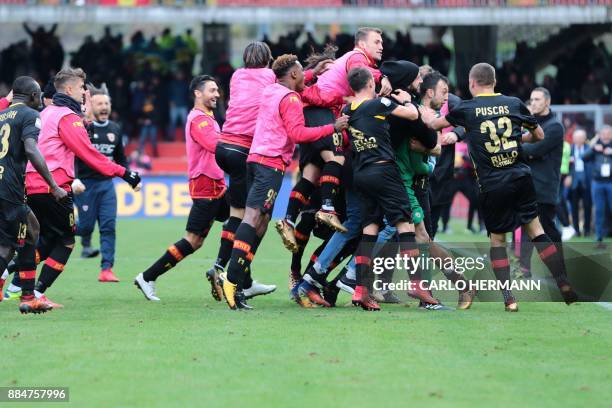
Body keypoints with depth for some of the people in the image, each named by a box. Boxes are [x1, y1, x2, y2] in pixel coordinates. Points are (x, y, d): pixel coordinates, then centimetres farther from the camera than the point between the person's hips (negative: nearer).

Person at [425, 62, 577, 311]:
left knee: (497, 239, 10)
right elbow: (539, 135, 16)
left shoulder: (466, 109, 0)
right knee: (535, 229, 11)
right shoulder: (514, 104, 6)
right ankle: (565, 285, 4)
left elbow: (434, 124, 15)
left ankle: (509, 298, 1)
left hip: (492, 185, -2)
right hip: (521, 178, 2)